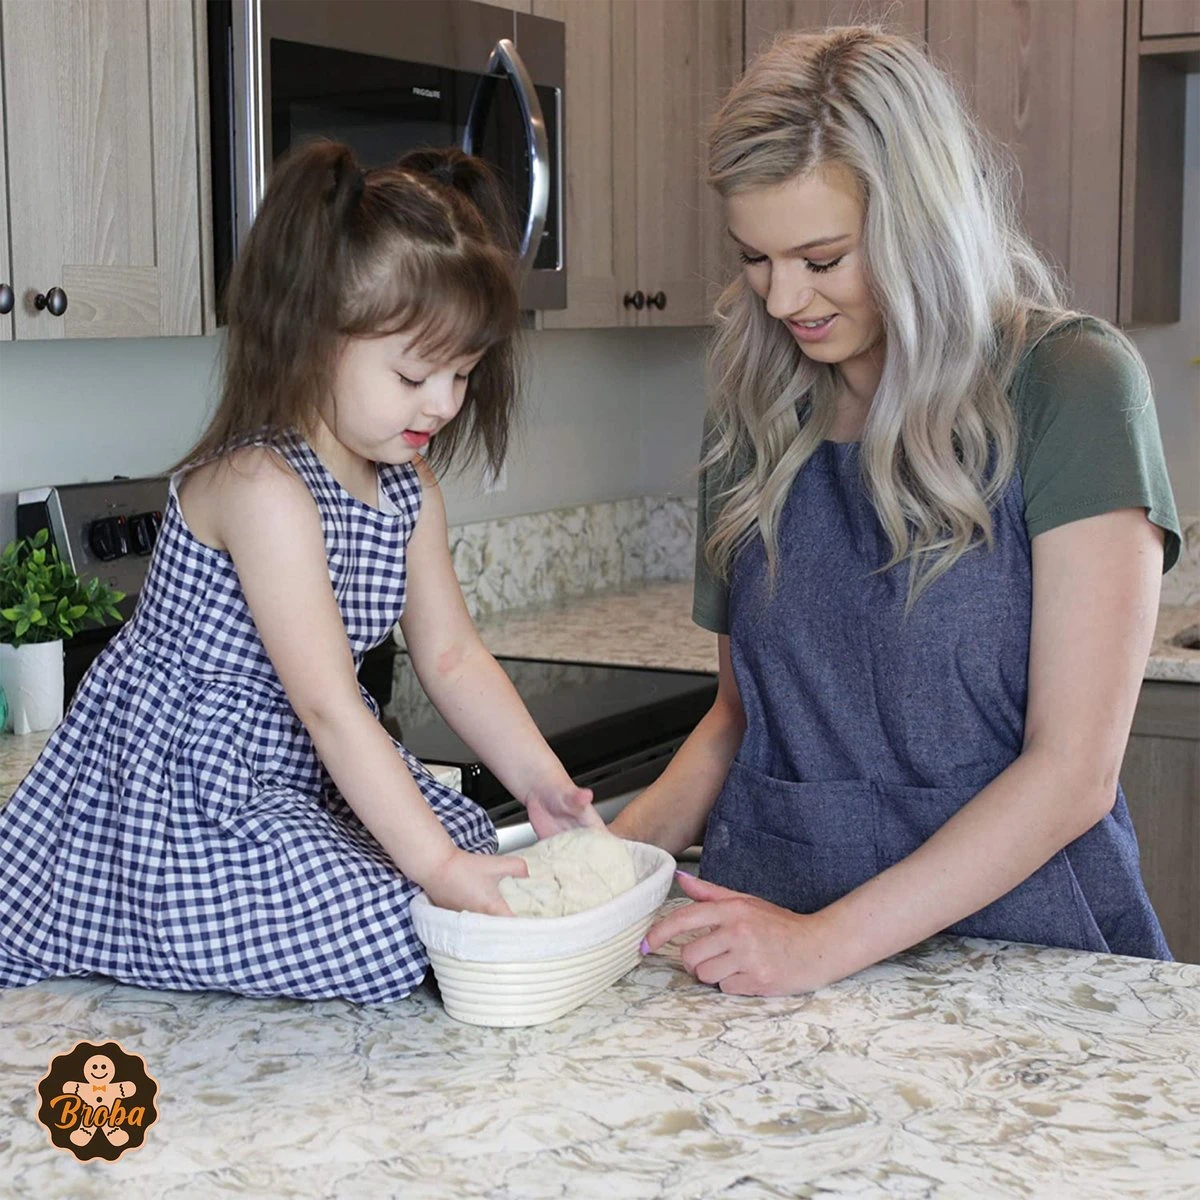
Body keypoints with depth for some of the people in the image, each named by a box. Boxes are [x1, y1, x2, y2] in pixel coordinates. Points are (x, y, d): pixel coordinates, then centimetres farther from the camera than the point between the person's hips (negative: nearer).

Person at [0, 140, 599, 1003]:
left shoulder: (411, 493, 2)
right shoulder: (262, 488, -27)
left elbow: (452, 657, 4)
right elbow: (328, 705, -29)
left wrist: (544, 785, -8)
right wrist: (437, 864, -30)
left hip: (303, 771, 9)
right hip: (180, 785, -9)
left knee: (473, 848, -3)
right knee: (370, 933, -21)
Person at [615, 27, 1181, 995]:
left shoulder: (1072, 388, -8)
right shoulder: (756, 417, 8)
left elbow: (1073, 769, -12)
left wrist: (830, 942, -16)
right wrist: (616, 852, -2)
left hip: (1011, 936, -4)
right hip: (765, 928, 5)